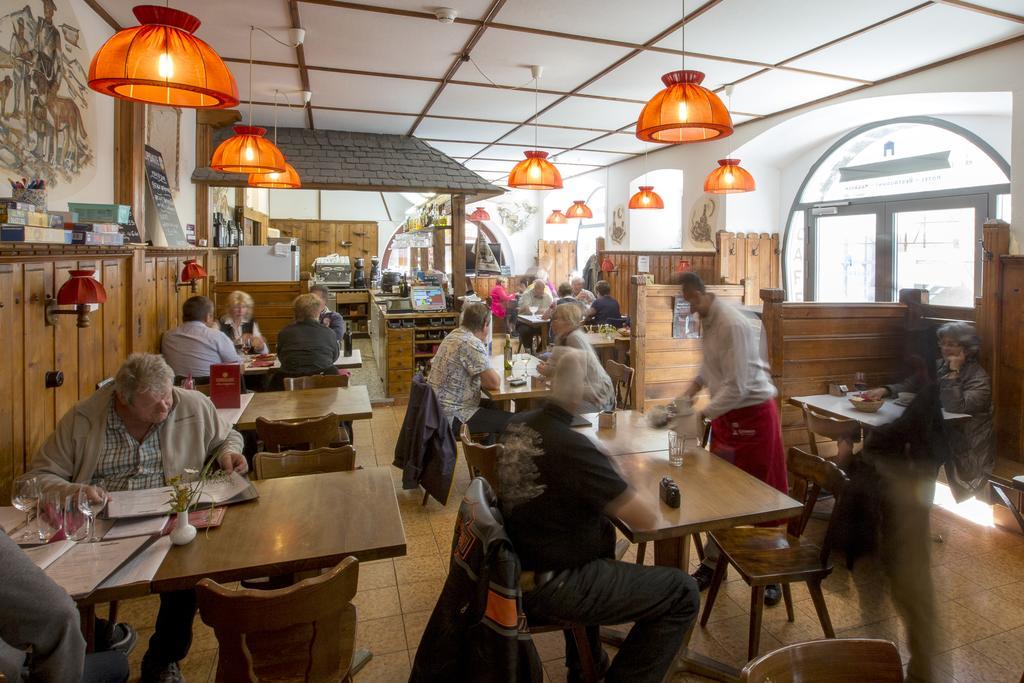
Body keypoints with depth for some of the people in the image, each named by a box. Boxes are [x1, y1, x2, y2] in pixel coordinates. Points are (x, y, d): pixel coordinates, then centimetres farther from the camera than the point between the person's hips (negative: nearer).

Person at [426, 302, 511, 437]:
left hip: (440, 408, 10)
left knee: (496, 407, 25)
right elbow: (494, 383, -20)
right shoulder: (472, 343, -22)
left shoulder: (455, 334, 7)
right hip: (453, 416, -10)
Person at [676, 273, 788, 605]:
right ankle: (712, 562, 29)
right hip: (726, 413, 8)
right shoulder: (708, 319, 2)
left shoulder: (732, 325, -25)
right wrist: (694, 385, 4)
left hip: (753, 413, -8)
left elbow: (737, 387, -26)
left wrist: (702, 414, -24)